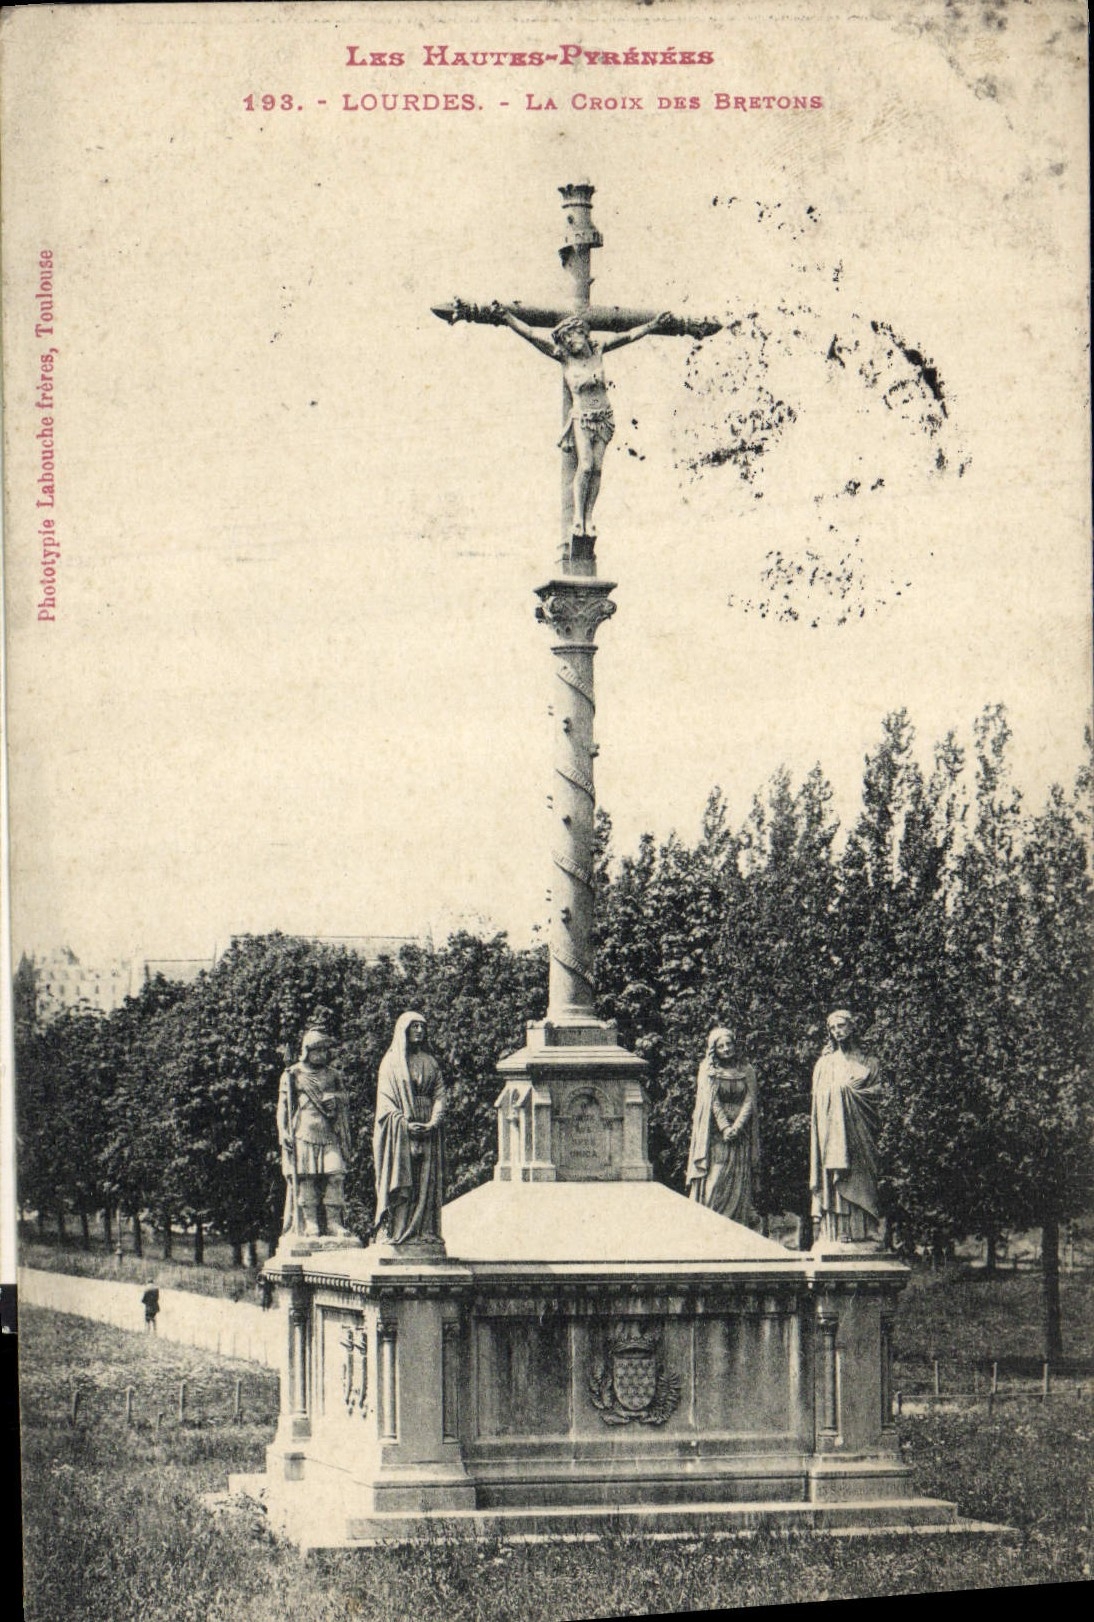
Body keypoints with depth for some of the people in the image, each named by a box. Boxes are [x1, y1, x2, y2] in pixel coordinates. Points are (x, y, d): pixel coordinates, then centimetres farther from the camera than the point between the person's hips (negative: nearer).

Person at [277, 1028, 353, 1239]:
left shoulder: (333, 1076, 17)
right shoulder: (292, 1075, 8)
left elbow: (343, 1108, 20)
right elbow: (283, 1107, 6)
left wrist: (345, 1138, 13)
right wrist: (284, 1133, -6)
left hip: (329, 1135, 3)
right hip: (303, 1135, -3)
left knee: (335, 1176, -8)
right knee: (306, 1177, -8)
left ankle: (334, 1223, -6)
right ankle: (309, 1223, -5)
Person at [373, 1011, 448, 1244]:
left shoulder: (430, 1062, 15)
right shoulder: (391, 1061, 5)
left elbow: (440, 1094, 8)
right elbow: (385, 1099, -2)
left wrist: (433, 1122, -10)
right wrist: (405, 1124, -15)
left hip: (427, 1129, 3)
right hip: (398, 1133, -3)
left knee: (426, 1183, -3)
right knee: (400, 1181, -9)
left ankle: (424, 1230, -5)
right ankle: (395, 1231, -11)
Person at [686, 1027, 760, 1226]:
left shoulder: (747, 1072, 11)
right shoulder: (708, 1071, 6)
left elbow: (750, 1101, 1)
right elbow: (712, 1101, -4)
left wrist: (736, 1127, -13)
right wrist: (725, 1128, -16)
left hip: (740, 1137, 2)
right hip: (715, 1135, -2)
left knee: (738, 1186, -2)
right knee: (713, 1183, -9)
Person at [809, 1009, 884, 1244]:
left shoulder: (867, 1063, 13)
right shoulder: (824, 1063, 16)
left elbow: (876, 1090, 2)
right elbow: (819, 1096, 9)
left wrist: (845, 1087, -5)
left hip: (857, 1130, 0)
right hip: (831, 1127, 0)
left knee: (859, 1178, -8)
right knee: (833, 1178, -10)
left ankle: (863, 1231, -11)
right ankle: (836, 1232, -15)